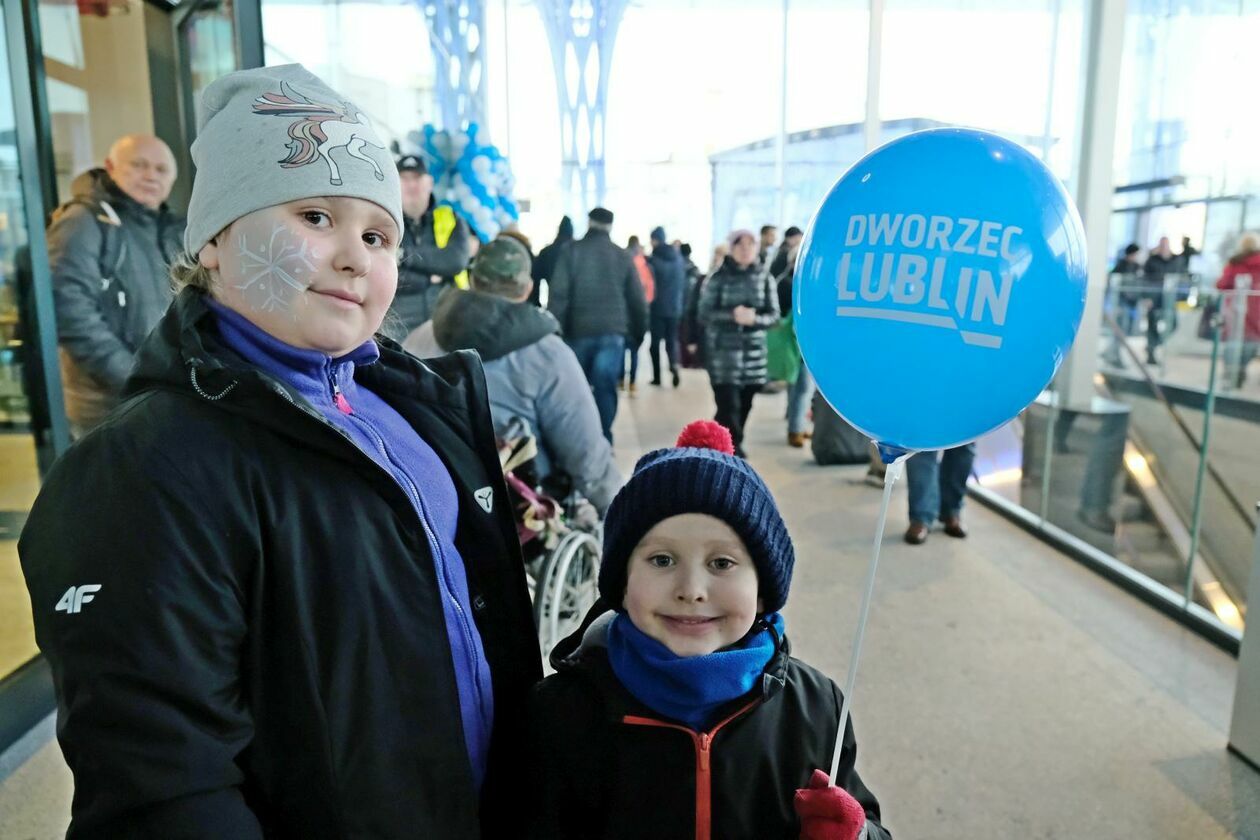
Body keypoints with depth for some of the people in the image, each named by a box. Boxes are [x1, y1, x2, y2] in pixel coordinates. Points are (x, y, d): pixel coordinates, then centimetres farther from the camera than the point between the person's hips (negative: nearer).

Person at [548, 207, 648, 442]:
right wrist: (640, 328, 17)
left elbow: (558, 293, -5)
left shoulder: (571, 251, 1)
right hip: (612, 331, 0)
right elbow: (637, 298, 7)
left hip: (579, 329, 0)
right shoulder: (622, 256, 5)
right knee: (605, 387, 3)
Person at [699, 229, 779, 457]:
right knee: (729, 406, -10)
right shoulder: (718, 277, -3)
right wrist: (732, 315, -21)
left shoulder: (764, 278, 4)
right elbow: (704, 314, -6)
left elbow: (774, 315, 3)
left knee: (743, 407, 10)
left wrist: (754, 318, -18)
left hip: (754, 352, 4)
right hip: (723, 351, -3)